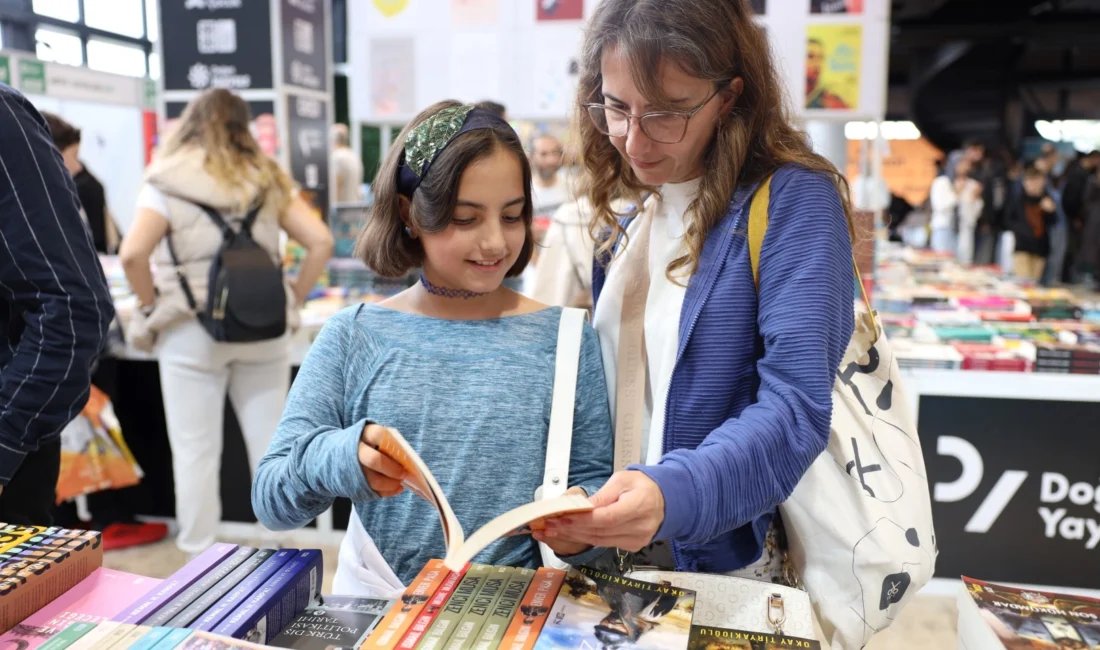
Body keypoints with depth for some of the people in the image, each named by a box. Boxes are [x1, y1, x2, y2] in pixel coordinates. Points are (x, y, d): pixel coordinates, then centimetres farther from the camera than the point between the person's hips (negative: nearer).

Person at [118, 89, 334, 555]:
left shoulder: (167, 185, 0)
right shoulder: (268, 179, 8)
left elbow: (132, 255, -15)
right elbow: (321, 243, 0)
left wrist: (152, 306, 0)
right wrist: (293, 300, 6)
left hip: (190, 333, -2)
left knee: (195, 451, 7)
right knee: (270, 444, 11)